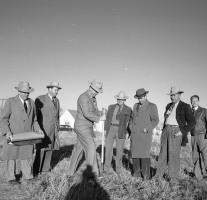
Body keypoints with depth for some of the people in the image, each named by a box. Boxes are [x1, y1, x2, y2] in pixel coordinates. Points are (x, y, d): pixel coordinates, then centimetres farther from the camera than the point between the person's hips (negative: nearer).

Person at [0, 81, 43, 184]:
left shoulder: (31, 102, 9)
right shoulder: (10, 101, -3)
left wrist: (38, 129, 1)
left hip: (27, 135, 3)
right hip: (13, 135, -3)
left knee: (27, 155, 6)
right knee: (12, 156, 8)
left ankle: (28, 176, 18)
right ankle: (11, 178, 22)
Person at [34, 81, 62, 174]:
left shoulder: (57, 100, 14)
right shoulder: (40, 99, -5)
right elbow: (35, 114, -6)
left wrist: (57, 128, 17)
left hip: (53, 130, 6)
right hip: (43, 129, -6)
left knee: (50, 148, 6)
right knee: (41, 149, -6)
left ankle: (45, 168, 16)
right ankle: (36, 170, 4)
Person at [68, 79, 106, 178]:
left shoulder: (93, 98, 13)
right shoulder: (83, 97, -18)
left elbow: (95, 111, 13)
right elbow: (87, 114, -27)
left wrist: (101, 114, -8)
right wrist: (99, 119, -19)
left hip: (87, 127, 9)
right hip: (82, 127, -9)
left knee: (79, 149, 11)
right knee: (91, 147, -10)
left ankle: (71, 172, 18)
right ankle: (93, 172, -3)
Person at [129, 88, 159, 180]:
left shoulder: (152, 106, -1)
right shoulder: (135, 106, 16)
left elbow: (155, 120, -4)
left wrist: (147, 129, -12)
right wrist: (131, 128, 11)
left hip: (145, 134, -5)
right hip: (134, 134, 5)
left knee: (144, 154, -6)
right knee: (135, 154, 5)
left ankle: (146, 175, 3)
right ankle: (137, 172, 15)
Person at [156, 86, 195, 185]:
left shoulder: (185, 106, -3)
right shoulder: (169, 106, 15)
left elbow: (192, 122, -5)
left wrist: (182, 131, -13)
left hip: (176, 132, -6)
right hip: (166, 130, 6)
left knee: (174, 155, -5)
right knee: (163, 153, 8)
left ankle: (173, 179, 6)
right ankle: (158, 175, 16)